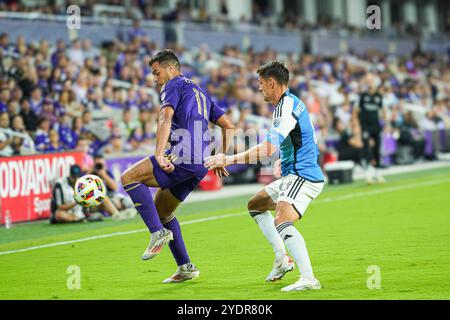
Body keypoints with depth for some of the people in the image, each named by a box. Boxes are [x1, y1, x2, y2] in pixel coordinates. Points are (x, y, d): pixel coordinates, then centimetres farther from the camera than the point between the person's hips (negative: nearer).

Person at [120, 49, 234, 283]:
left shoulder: (173, 86, 4)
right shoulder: (200, 92, 30)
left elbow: (166, 117, -15)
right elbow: (228, 125, 28)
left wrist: (159, 154, -27)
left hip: (183, 157, -9)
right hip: (202, 164, 9)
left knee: (129, 177, -10)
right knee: (162, 211, 18)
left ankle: (158, 232, -18)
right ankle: (185, 268, 16)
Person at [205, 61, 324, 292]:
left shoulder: (287, 107, -18)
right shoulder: (289, 104, 16)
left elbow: (268, 150, -27)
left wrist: (229, 160, -23)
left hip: (303, 176, -11)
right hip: (293, 176, 11)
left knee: (282, 223, -27)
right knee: (255, 205, 23)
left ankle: (308, 279, -32)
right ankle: (282, 259, 15)